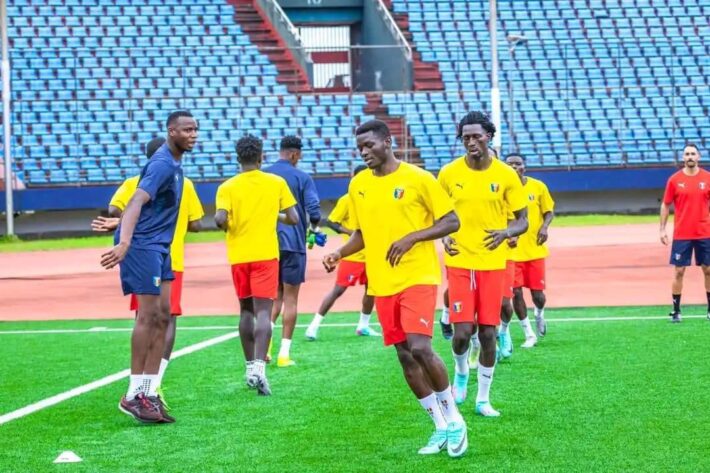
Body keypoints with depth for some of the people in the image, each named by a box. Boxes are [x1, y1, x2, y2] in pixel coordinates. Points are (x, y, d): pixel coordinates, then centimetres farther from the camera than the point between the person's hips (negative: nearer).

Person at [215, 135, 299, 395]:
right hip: (266, 254, -2)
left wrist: (226, 226, 6)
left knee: (246, 310, 16)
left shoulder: (227, 187, -2)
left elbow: (220, 219, -16)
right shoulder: (276, 183, 1)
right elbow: (293, 218, 1)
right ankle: (259, 366, -26)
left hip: (239, 256, 2)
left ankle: (251, 366, 20)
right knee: (263, 311, -9)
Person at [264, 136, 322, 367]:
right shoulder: (302, 178, -6)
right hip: (292, 242, -4)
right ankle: (284, 353, 2)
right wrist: (314, 226, 8)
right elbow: (313, 211, -13)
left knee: (275, 295, 16)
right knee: (290, 298, 4)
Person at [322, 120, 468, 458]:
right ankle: (442, 428, 17)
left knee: (420, 348, -18)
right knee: (405, 356, 6)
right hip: (382, 284, 6)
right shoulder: (358, 185, 7)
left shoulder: (417, 178, -7)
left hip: (418, 277, -5)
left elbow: (451, 221, -6)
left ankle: (453, 418, 2)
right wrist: (339, 253, -1)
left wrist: (412, 237, -18)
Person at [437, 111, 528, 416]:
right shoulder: (449, 173, -1)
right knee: (463, 331, -9)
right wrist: (444, 236, -8)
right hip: (459, 262, 0)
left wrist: (506, 232, -18)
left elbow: (523, 220, 3)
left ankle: (483, 399, 16)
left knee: (488, 333, 1)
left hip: (493, 264, 0)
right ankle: (461, 372, 25)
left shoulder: (506, 175, -3)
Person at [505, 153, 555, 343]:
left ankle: (539, 315, 38)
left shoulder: (538, 186, -2)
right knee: (516, 292, -5)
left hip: (535, 249, 1)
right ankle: (529, 334, 11)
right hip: (511, 251, 0)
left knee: (537, 293, 2)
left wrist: (544, 227, -14)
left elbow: (549, 211, 7)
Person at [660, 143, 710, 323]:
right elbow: (665, 205, 5)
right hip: (681, 235, -1)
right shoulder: (674, 180, -1)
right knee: (679, 271, -1)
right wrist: (662, 229, -1)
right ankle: (676, 311, 5)